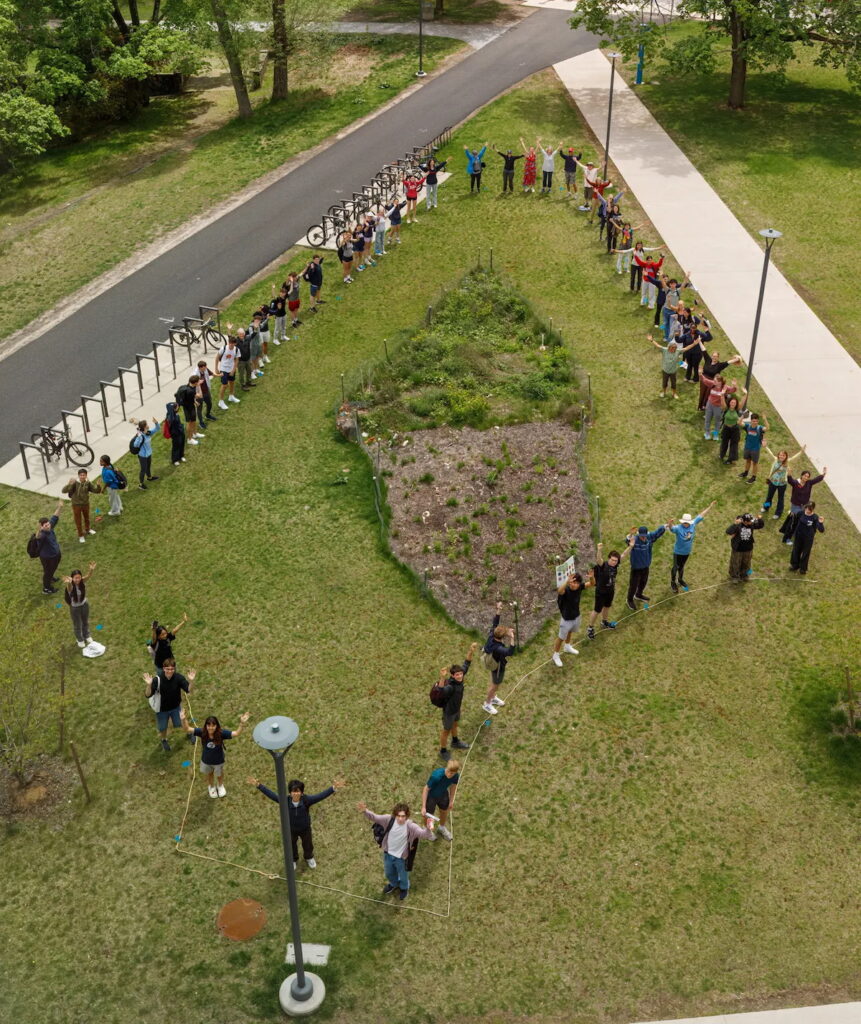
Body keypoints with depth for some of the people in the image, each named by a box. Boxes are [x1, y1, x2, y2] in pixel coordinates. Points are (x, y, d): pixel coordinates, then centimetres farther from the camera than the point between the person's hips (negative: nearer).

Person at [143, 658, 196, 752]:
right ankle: (164, 740, 54)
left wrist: (191, 681, -44)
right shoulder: (157, 679, -32)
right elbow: (148, 695, -32)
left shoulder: (178, 677, -26)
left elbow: (188, 690, -25)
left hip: (175, 707, 1)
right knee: (162, 728, 20)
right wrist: (149, 685, -52)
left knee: (180, 725, 18)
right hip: (162, 709, -1)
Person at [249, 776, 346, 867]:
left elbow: (321, 796, -42)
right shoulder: (285, 802, -32)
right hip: (291, 829, 0)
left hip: (305, 829, 0)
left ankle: (309, 858, 61)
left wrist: (333, 788, -55)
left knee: (308, 845, 27)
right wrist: (259, 786, -36)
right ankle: (294, 860, 60)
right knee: (291, 846, 27)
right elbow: (271, 794, -31)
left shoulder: (306, 801, -34)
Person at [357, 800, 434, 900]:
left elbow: (423, 834, -44)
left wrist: (429, 829, -69)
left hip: (402, 857, -3)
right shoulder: (389, 819, -25)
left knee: (403, 876, 26)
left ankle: (404, 888, 60)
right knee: (389, 873, 32)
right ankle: (394, 884, 65)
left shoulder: (410, 826, -33)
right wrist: (365, 811, -43)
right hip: (388, 854, 3)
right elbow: (374, 817, -22)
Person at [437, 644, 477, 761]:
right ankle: (443, 751, 40)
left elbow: (466, 664, -13)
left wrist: (471, 651, -27)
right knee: (446, 730, 16)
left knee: (455, 724, 31)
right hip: (449, 711, -7)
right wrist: (442, 677, -82)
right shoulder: (450, 686, -44)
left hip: (457, 707, 7)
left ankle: (455, 742, 58)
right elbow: (441, 692, -66)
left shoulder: (459, 677, -23)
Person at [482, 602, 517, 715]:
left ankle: (493, 698, 58)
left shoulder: (491, 636, -27)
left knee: (494, 683, 32)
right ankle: (487, 704, 42)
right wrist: (512, 639, -71)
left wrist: (498, 611, -23)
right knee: (495, 685, 19)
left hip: (493, 664, 7)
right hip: (498, 668, -7)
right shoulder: (497, 648, -47)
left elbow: (495, 623, -15)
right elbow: (510, 652, -60)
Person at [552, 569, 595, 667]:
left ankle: (567, 647, 60)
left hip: (576, 616, 6)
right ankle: (556, 656, 36)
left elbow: (592, 584, -21)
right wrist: (567, 581, -78)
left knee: (570, 632, 33)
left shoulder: (579, 587, -19)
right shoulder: (566, 590, -36)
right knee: (561, 638, 14)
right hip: (566, 618, -6)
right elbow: (559, 591, -59)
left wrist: (591, 577, -46)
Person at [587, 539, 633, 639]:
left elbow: (623, 555, -6)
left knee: (607, 606, 28)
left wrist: (630, 546, -20)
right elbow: (599, 559, -53)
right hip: (601, 591, -7)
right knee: (597, 610, 7)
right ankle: (590, 628, 25)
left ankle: (604, 623, 53)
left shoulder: (615, 564, -14)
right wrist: (600, 550, -75)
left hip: (610, 590, 7)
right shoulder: (603, 565, -32)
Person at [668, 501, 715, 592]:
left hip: (687, 551, 5)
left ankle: (680, 580, 46)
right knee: (676, 567, 9)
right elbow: (672, 529, -51)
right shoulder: (678, 528, -28)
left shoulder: (693, 524, -12)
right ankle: (673, 582, 28)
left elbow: (701, 516, -3)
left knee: (682, 566, 25)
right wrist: (670, 524, -75)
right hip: (678, 552, -5)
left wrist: (710, 507, 2)